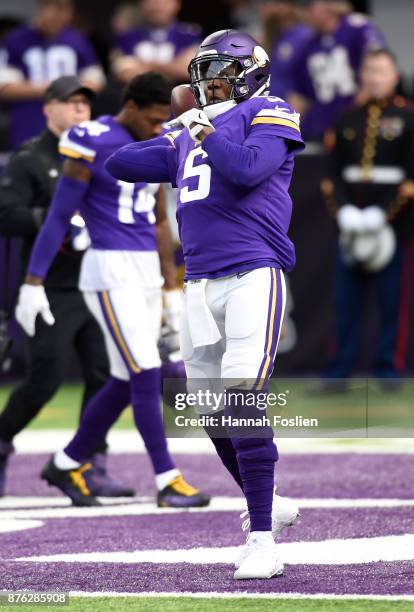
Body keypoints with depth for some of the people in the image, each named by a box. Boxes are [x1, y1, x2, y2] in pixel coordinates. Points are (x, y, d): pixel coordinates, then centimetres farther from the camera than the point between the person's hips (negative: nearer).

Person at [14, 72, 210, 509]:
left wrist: (171, 287, 20)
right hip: (110, 272, -8)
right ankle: (167, 481, -5)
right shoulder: (94, 145, -11)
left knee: (126, 383, 11)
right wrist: (33, 282, -12)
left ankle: (66, 465, 24)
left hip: (146, 274, 8)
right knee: (146, 377, -10)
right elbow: (58, 217, -10)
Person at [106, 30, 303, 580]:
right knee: (213, 414, 9)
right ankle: (269, 507, 29)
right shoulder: (192, 134, 22)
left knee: (243, 405, -17)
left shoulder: (268, 116, 1)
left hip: (253, 276, -8)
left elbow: (246, 170, -18)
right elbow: (120, 165, 24)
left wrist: (203, 132, -5)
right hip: (200, 283, 8)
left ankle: (262, 541, -15)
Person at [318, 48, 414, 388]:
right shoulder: (348, 120, 11)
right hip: (352, 229, 3)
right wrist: (343, 211, -9)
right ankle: (341, 370, 7)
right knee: (346, 301, 3)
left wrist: (382, 214, -14)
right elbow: (333, 172, 7)